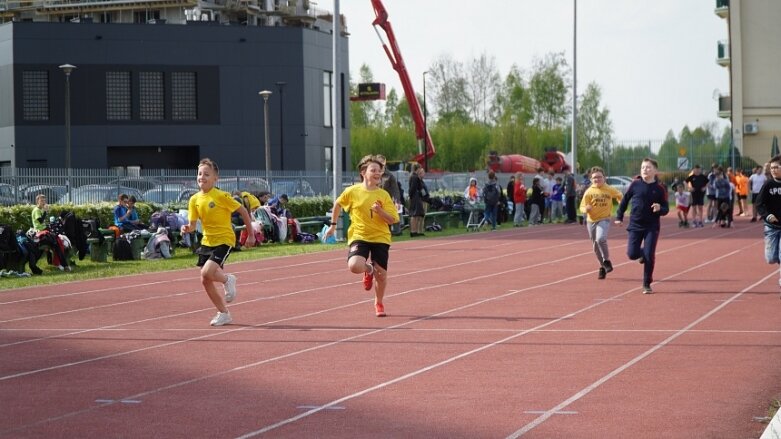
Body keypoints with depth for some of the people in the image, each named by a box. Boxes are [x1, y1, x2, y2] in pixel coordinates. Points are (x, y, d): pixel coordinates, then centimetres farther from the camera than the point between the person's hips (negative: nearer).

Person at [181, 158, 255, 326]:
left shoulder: (222, 196, -15)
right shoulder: (195, 199, 1)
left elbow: (243, 211, -6)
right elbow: (193, 224, 3)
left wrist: (251, 235, -2)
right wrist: (187, 228, -21)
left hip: (224, 240, -6)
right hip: (207, 241, 6)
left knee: (207, 272, -25)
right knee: (205, 280, 4)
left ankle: (227, 279, 9)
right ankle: (223, 313, 19)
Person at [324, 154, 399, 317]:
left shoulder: (384, 195, -1)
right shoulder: (352, 191, -2)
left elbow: (393, 220, -2)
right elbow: (337, 204, 16)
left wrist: (380, 211, -20)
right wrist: (333, 225, 16)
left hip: (380, 238, 1)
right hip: (359, 236, -1)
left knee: (381, 275, 2)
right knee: (354, 266, -27)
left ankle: (379, 303, 32)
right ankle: (368, 269, 13)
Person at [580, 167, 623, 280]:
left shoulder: (610, 190, -4)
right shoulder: (589, 191, -2)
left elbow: (620, 196, 15)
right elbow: (582, 207, -2)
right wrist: (586, 209, -24)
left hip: (604, 219, -3)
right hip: (591, 221, 3)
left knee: (600, 239, -29)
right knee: (596, 247, 11)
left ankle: (607, 261, -8)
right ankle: (603, 267, 30)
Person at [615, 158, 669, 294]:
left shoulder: (660, 188, -5)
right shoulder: (635, 184, -3)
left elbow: (666, 209, 0)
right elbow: (625, 200, 9)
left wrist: (660, 209, -23)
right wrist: (619, 217, 11)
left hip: (652, 227, -1)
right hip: (635, 225, 1)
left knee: (649, 256, -7)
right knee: (632, 254, -6)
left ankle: (647, 284, 8)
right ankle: (642, 253, 32)